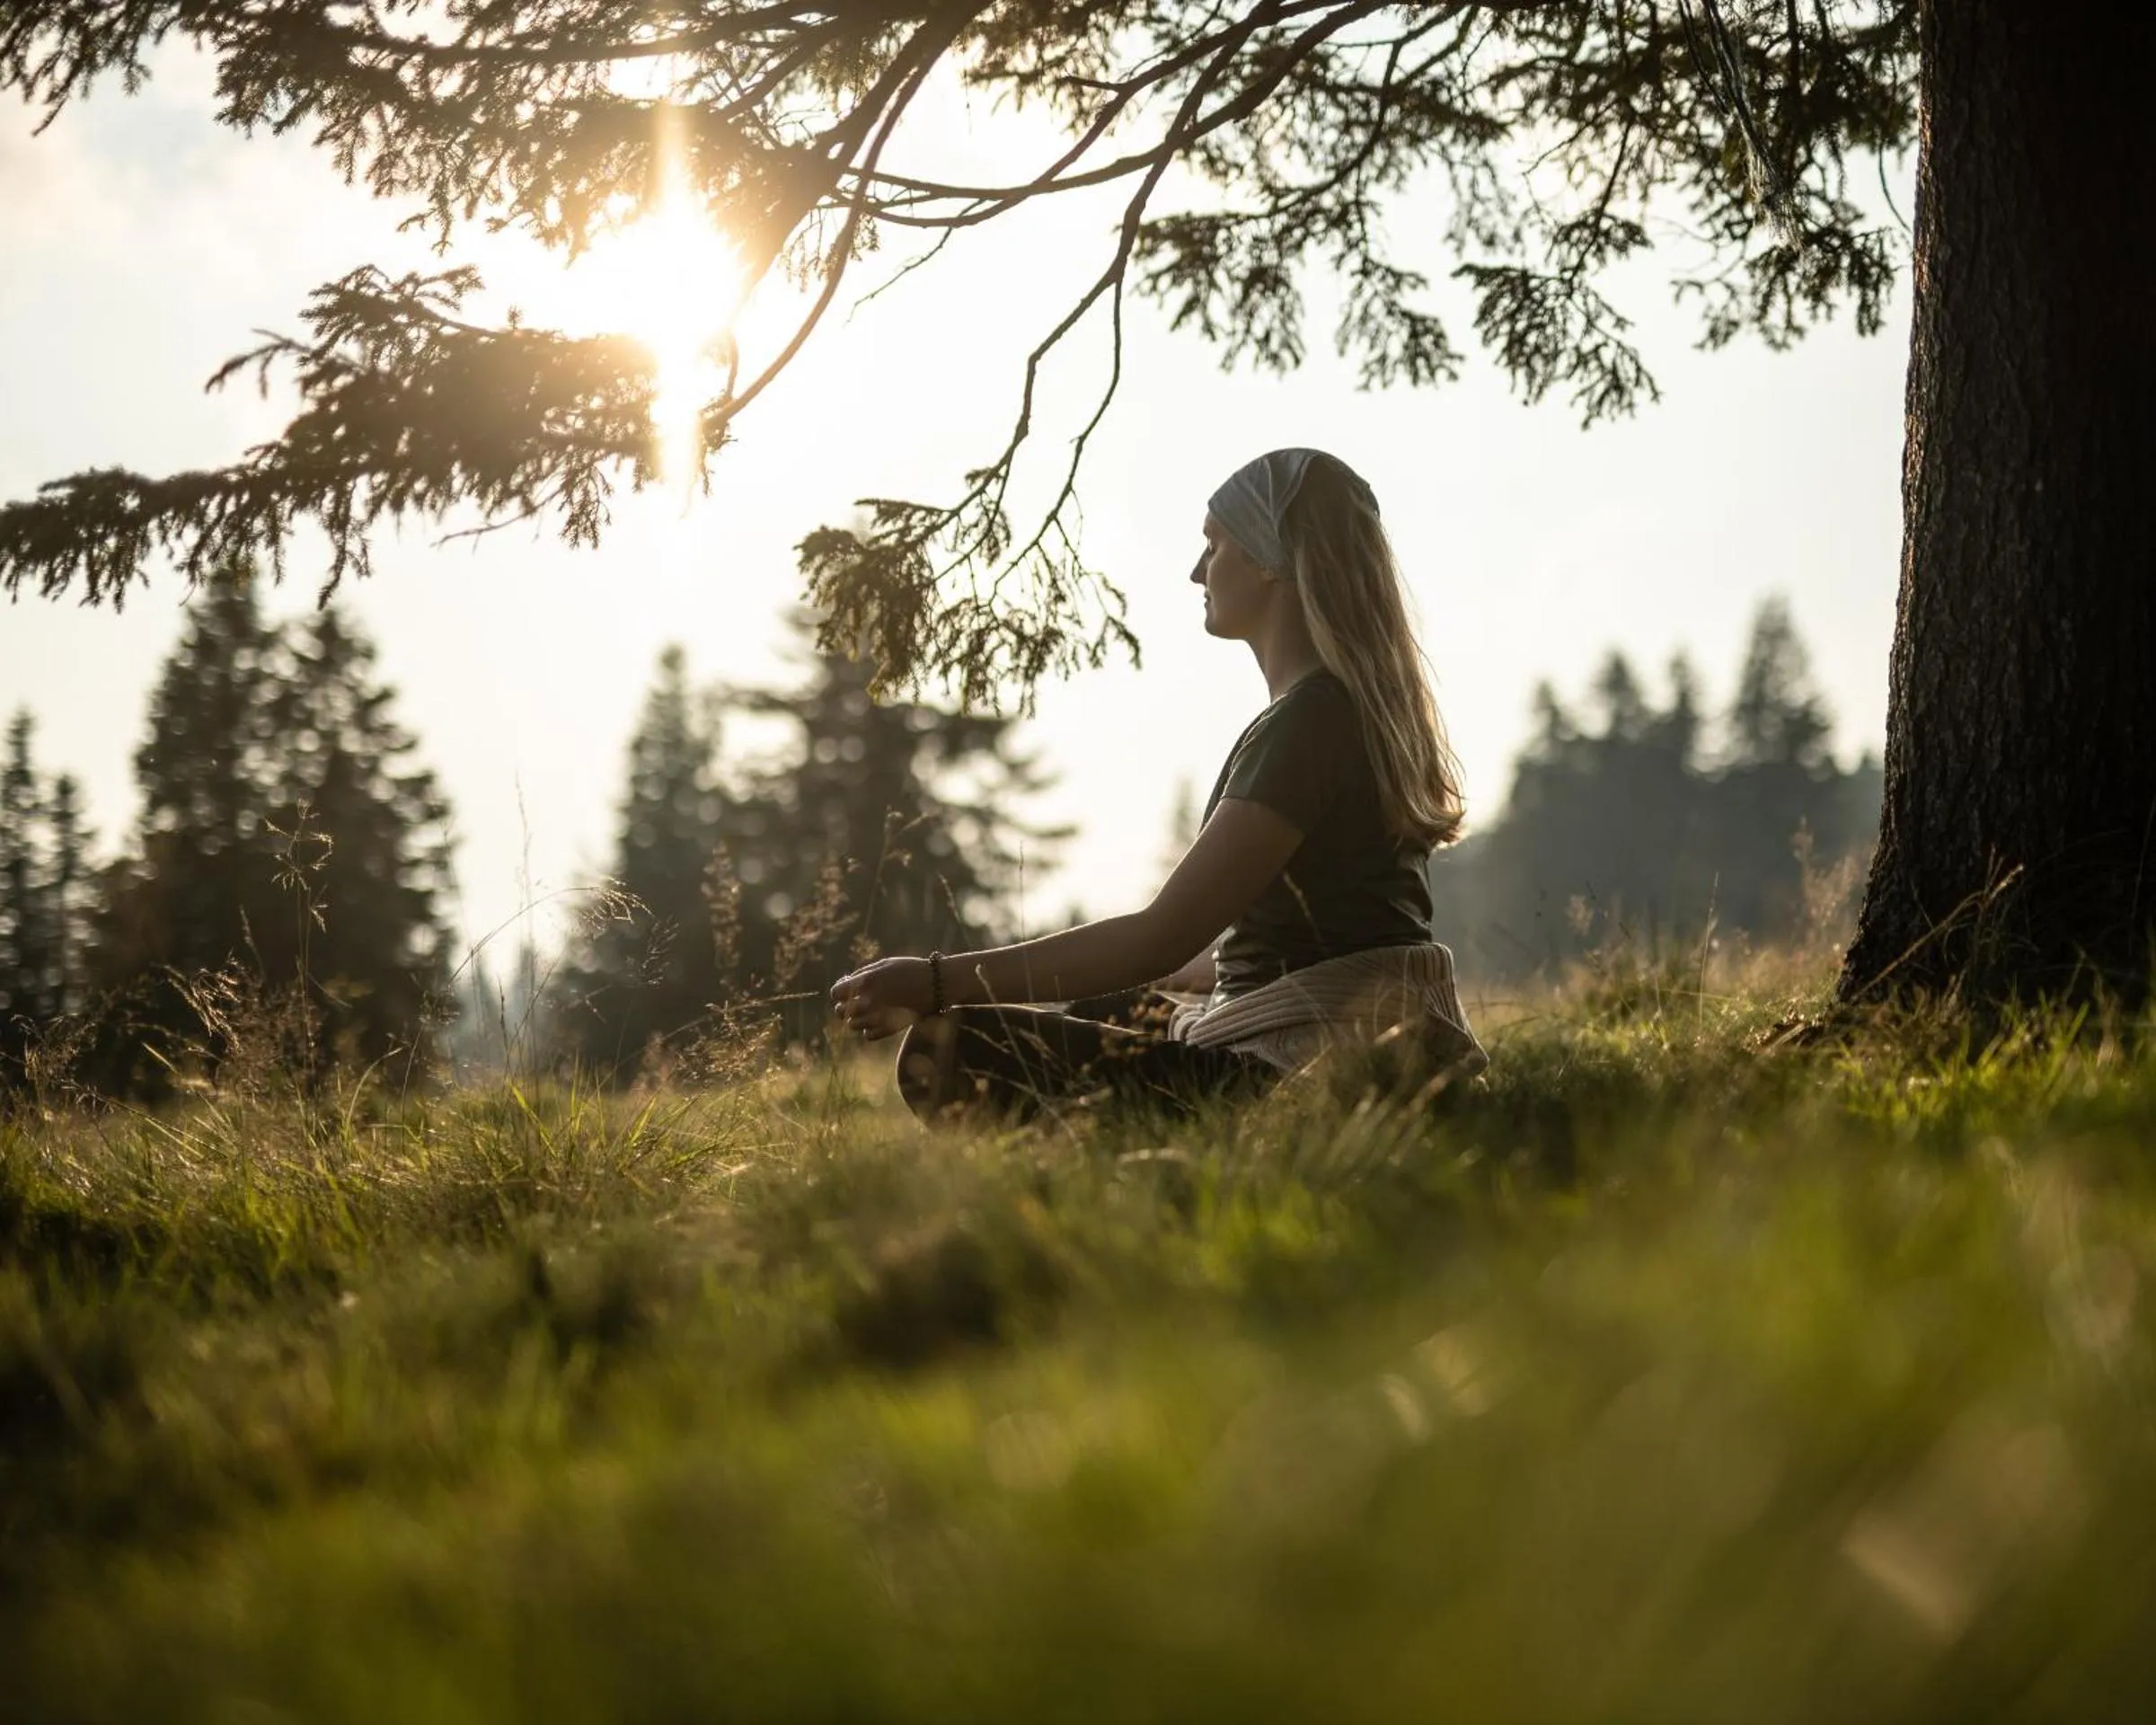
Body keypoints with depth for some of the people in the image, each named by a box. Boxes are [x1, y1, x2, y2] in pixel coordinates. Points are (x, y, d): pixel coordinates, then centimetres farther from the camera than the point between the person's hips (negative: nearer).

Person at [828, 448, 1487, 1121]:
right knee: (1096, 1013, 34)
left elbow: (1162, 937, -21)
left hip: (1298, 1069, -10)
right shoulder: (1361, 704, 15)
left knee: (947, 1053, -16)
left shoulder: (1307, 721, -16)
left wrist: (937, 982, -19)